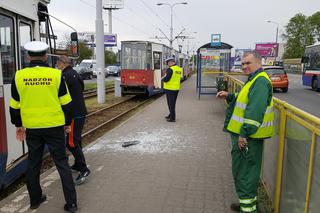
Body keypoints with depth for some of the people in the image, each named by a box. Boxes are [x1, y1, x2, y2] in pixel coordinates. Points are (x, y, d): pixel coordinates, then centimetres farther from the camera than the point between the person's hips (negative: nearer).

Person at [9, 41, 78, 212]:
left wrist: (18, 125, 19)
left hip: (31, 128, 2)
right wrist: (67, 123, 8)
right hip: (54, 126, -2)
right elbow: (66, 103, -4)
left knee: (33, 164, 18)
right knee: (62, 162, 6)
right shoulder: (56, 74, -8)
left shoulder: (19, 76, -2)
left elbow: (15, 105, 6)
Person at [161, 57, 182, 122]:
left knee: (171, 103, 0)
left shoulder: (170, 69, -18)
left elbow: (166, 79, -22)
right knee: (173, 103, 19)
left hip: (170, 89, -8)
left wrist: (162, 78, 1)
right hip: (176, 88, 8)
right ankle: (171, 115, 33)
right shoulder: (179, 69, 8)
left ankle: (172, 118, 4)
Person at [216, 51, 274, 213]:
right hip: (244, 133, 11)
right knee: (244, 170, 20)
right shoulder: (254, 79, 17)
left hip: (249, 136, -11)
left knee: (245, 172, -3)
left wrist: (244, 133, -28)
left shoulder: (260, 81, -17)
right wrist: (229, 96, 9)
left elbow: (255, 110, -27)